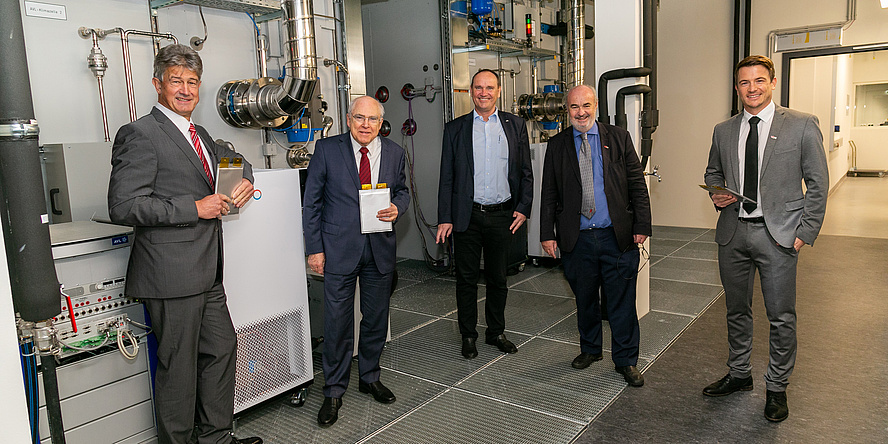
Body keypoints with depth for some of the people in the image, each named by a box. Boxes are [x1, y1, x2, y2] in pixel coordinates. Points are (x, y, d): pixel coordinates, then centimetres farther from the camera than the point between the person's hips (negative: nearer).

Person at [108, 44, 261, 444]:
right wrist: (195, 208, -19)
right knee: (178, 366, 3)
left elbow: (231, 158, 31)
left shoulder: (198, 134, 16)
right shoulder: (140, 134, -11)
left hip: (207, 273, 9)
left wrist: (244, 179, 8)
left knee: (222, 349, 17)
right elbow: (123, 206, -18)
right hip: (172, 275, -9)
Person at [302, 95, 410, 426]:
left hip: (380, 249, 3)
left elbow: (402, 190, 18)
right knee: (338, 322, 2)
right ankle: (334, 391, 19)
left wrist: (397, 208, -7)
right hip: (339, 248, -3)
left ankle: (370, 377, 35)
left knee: (376, 318, 14)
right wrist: (314, 248, -6)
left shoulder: (394, 153, 5)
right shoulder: (327, 149, -4)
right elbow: (312, 201, -2)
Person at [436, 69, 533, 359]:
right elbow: (446, 177, 2)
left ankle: (496, 332, 29)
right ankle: (468, 336, 23)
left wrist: (523, 208, -1)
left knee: (498, 278, 12)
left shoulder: (516, 125, 7)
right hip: (467, 216, -1)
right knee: (467, 279, 7)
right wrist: (444, 218, -4)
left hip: (502, 215, 1)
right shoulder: (455, 128, 3)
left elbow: (525, 172, 9)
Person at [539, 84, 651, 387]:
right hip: (576, 238, 1)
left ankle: (626, 360, 21)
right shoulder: (557, 145, 7)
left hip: (618, 237, -1)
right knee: (584, 299, 14)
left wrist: (642, 225, -3)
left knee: (622, 302, 5)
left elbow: (637, 184, 3)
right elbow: (549, 194, 6)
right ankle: (590, 349, 35)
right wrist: (547, 233, 0)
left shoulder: (619, 138, 5)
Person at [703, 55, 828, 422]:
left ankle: (777, 387, 23)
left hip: (778, 234, -3)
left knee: (781, 317, 4)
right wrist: (717, 194, -2)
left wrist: (806, 232, -8)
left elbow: (818, 183, -2)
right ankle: (739, 374, 33)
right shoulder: (723, 131, 8)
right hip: (733, 231, 4)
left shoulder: (802, 125, -3)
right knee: (737, 311, 15)